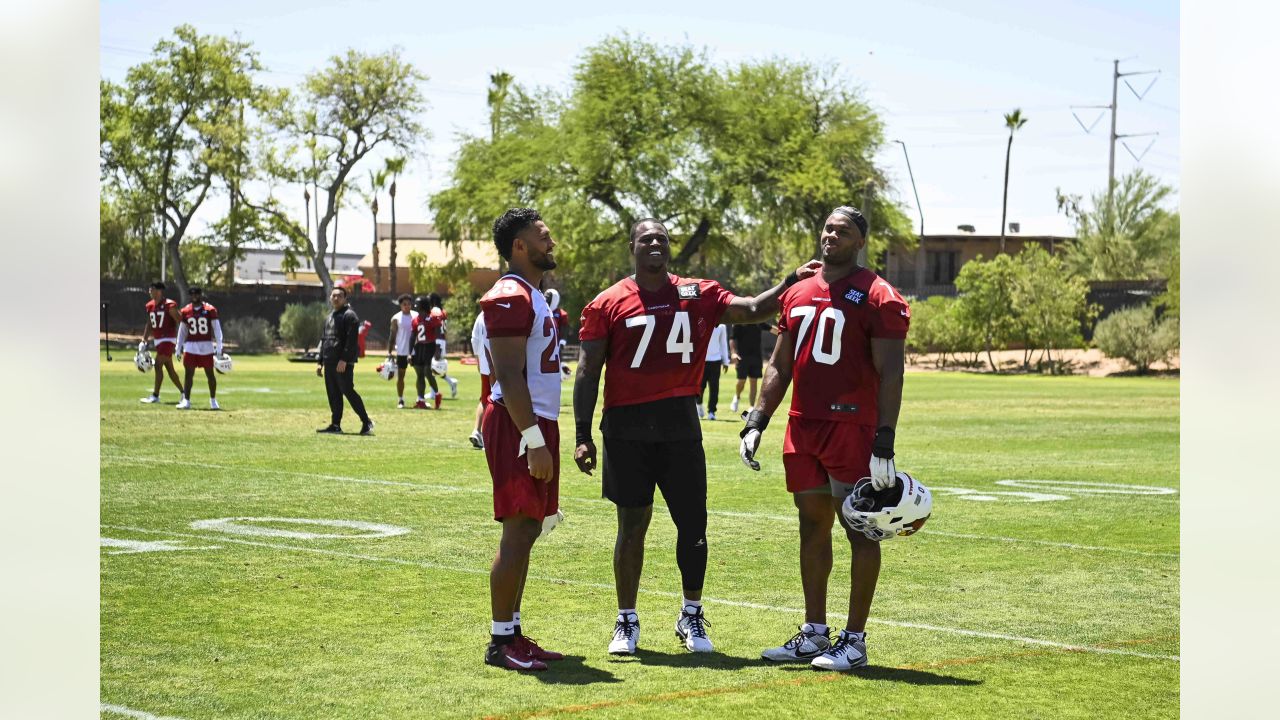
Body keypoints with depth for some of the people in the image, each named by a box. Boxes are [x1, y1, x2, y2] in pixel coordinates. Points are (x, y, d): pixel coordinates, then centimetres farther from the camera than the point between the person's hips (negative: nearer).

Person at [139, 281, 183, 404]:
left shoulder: (169, 305, -13)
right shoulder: (150, 306, 10)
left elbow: (180, 322, -11)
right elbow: (149, 325, 19)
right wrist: (143, 341, 13)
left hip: (168, 339, -8)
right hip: (158, 340, 8)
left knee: (158, 365, -12)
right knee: (169, 368, 13)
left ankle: (155, 395, -9)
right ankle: (182, 392, 24)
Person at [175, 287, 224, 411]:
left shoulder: (210, 310, -4)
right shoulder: (185, 311, 5)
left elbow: (217, 329, -4)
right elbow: (182, 330, 13)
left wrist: (219, 347, -8)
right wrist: (179, 348, 12)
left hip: (206, 347, -2)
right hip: (190, 347, 2)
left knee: (210, 374, 4)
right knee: (189, 374, 1)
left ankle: (213, 401, 15)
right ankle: (186, 401, 5)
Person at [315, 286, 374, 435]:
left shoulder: (349, 315, -7)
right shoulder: (329, 318, 20)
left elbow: (351, 340, -16)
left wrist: (344, 360, -23)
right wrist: (320, 362, 18)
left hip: (344, 363, -8)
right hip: (329, 362, 8)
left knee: (348, 391, -10)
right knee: (333, 394, 7)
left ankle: (366, 422, -4)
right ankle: (335, 425, 10)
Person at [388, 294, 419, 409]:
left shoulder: (416, 316, 5)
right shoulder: (396, 318, -2)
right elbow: (392, 336, 0)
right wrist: (389, 353, -6)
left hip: (415, 350, 2)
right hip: (401, 351, -2)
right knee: (400, 375, 3)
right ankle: (400, 400, 11)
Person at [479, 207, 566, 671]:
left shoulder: (532, 296, 18)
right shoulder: (510, 298, -14)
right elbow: (510, 376, -20)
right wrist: (534, 439, -23)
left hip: (536, 424, 10)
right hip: (519, 427, -10)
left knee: (527, 531, 12)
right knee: (518, 532, -8)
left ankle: (513, 632, 17)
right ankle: (501, 641, -3)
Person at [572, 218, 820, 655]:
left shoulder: (697, 296, 7)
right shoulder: (607, 305, 0)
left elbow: (752, 311, 4)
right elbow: (589, 372, 0)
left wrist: (792, 283, -10)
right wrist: (582, 436, -5)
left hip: (679, 423, 2)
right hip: (627, 427, -2)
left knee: (693, 521, 2)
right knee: (632, 524, 5)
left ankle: (691, 616, 19)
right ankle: (627, 620, 17)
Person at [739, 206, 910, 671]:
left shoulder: (878, 298, -7)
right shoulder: (797, 295, 14)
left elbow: (890, 374, -11)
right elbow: (779, 367, 19)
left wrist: (884, 443, -18)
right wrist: (756, 423, 11)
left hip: (852, 428, -7)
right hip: (803, 425, 7)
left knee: (860, 530, -2)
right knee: (812, 526, 11)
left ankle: (854, 640, 3)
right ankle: (814, 633, 19)